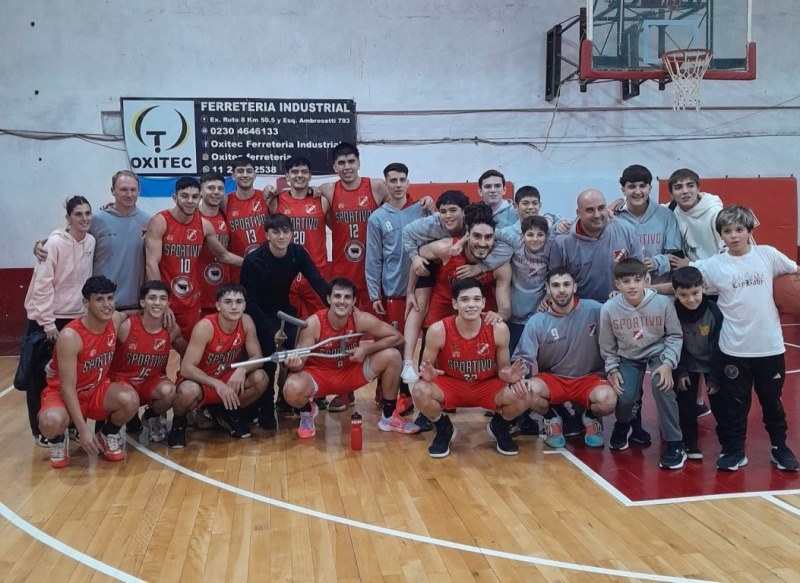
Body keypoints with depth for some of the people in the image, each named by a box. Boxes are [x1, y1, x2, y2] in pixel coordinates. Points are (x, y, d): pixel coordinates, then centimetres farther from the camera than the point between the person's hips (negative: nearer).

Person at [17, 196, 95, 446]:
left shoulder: (91, 242, 0)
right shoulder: (55, 243, -16)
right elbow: (42, 285, -17)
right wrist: (48, 323, -16)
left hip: (77, 317, 5)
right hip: (47, 319, -5)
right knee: (40, 377, 5)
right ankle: (40, 431, 17)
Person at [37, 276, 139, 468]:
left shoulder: (115, 321, -9)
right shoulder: (70, 336, -27)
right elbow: (68, 387, -26)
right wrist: (83, 430, -31)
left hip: (97, 390, 5)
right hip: (62, 393, -4)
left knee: (130, 400, -28)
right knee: (52, 421, -39)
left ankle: (108, 436, 4)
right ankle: (59, 441, 1)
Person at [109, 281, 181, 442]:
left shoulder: (172, 330, -9)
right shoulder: (126, 327, -18)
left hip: (152, 381, 3)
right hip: (122, 379, -2)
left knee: (170, 391, -31)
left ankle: (153, 416, 5)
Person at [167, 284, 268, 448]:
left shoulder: (246, 322, -11)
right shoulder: (205, 327, -26)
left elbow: (257, 357, -7)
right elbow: (186, 368, -29)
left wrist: (242, 369, -30)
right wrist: (217, 384, -41)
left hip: (229, 379, 5)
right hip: (201, 382, -4)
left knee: (260, 378, -21)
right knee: (189, 391, -39)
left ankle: (228, 414, 9)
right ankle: (178, 423, -1)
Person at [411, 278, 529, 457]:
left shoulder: (499, 329, -17)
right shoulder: (438, 330, -20)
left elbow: (502, 368, -3)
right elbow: (426, 368, -7)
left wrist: (509, 376, -28)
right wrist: (427, 374, -32)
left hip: (487, 386, 1)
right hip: (450, 385, -1)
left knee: (521, 398, -27)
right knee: (420, 392, -32)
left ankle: (499, 427, 12)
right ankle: (444, 429, 3)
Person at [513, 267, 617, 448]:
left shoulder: (594, 310, -10)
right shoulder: (537, 322, -6)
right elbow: (524, 357, -10)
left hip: (589, 378, -1)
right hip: (552, 379, 1)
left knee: (607, 399, -32)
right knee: (528, 390, -30)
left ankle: (591, 417, 8)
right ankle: (552, 419, 6)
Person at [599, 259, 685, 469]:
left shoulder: (662, 303, -24)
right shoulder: (609, 309, -20)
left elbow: (675, 336, -10)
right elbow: (607, 345, -3)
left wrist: (668, 363, -20)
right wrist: (612, 369, -7)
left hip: (658, 351, -1)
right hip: (628, 357, 1)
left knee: (662, 386, -28)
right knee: (624, 398, -15)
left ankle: (674, 444, -13)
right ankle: (623, 425, 25)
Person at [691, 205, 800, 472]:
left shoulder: (767, 254, -3)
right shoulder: (714, 265, -7)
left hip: (770, 345, 1)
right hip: (734, 349, -1)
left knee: (772, 400, 15)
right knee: (734, 402, 8)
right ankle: (734, 450, 22)